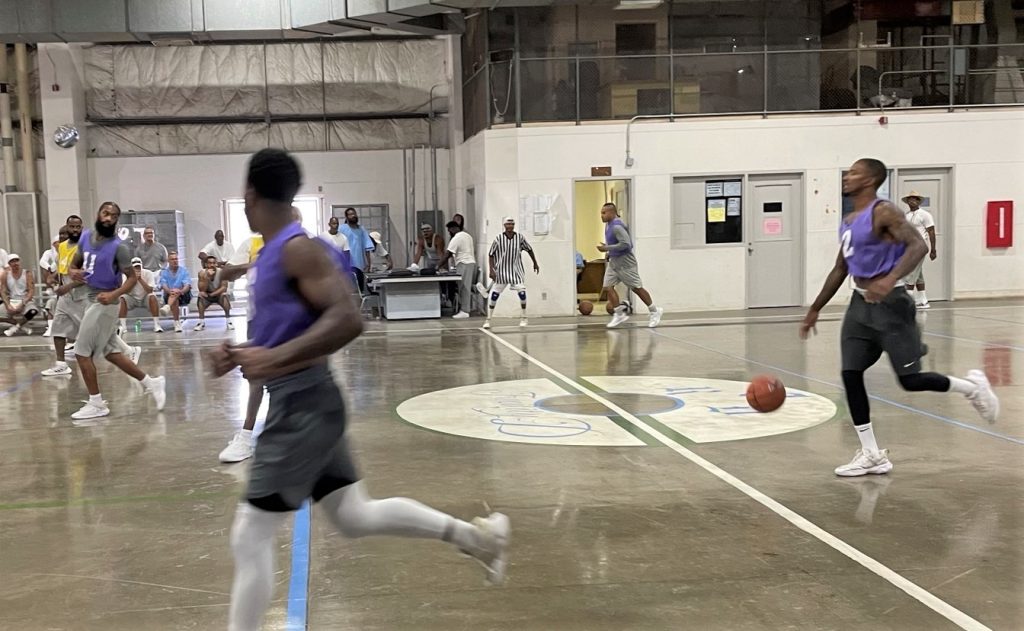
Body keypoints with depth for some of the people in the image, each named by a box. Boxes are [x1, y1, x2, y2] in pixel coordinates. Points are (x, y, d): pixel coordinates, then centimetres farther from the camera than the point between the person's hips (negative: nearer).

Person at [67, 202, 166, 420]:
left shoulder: (118, 246, -16)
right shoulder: (86, 236, 5)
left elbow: (132, 278, -14)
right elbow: (75, 263, 17)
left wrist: (114, 294, -30)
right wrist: (73, 272, -7)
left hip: (104, 303, -8)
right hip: (91, 299, 8)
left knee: (82, 352, -4)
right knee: (111, 353, 13)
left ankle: (96, 404, 8)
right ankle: (151, 383, 23)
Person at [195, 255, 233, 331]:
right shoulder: (202, 273, -16)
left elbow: (224, 288, -21)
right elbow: (202, 290, -23)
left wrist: (212, 294, -29)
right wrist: (207, 277, -35)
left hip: (219, 295, -1)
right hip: (207, 296, 1)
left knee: (224, 294, -33)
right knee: (201, 295, -29)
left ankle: (228, 321, -25)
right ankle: (201, 322, -20)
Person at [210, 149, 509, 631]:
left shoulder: (297, 248, -17)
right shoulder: (276, 252, 12)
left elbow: (347, 319, -28)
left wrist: (272, 359, -28)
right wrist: (244, 355, 9)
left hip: (301, 409, -10)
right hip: (300, 406, 10)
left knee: (250, 536, -2)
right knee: (355, 516, 18)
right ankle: (475, 535, 25)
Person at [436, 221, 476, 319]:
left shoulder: (456, 238, -11)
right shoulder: (467, 235, 18)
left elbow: (447, 254, -15)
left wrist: (438, 266, -12)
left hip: (464, 264, -10)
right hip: (472, 262, 10)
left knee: (464, 288, -9)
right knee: (468, 288, 11)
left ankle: (464, 311, -9)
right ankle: (468, 308, 14)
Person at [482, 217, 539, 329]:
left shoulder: (520, 238, -4)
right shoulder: (498, 239, -10)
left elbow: (529, 249, 12)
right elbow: (491, 255, -3)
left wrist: (535, 263, 17)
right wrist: (491, 270, -12)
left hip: (516, 271, 1)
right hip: (501, 271, -1)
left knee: (522, 293, -7)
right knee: (494, 295, -2)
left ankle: (523, 318, 11)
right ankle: (488, 319, 9)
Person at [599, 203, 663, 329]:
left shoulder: (617, 227, -21)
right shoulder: (608, 225, 9)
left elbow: (626, 243, -29)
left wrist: (608, 248, -25)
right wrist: (609, 252, 12)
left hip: (625, 262, -9)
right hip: (613, 262, 9)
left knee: (637, 288, 1)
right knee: (608, 287, -2)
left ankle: (654, 312, 16)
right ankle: (620, 314, 6)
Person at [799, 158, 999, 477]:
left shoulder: (884, 212, -13)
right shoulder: (847, 222, 14)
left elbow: (918, 245, -25)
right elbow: (840, 269, 21)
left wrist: (891, 279, -40)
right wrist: (815, 310, 20)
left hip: (889, 304, -8)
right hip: (860, 304, 8)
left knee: (911, 380, -5)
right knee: (850, 376, -2)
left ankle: (972, 386, 24)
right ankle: (871, 455, 6)